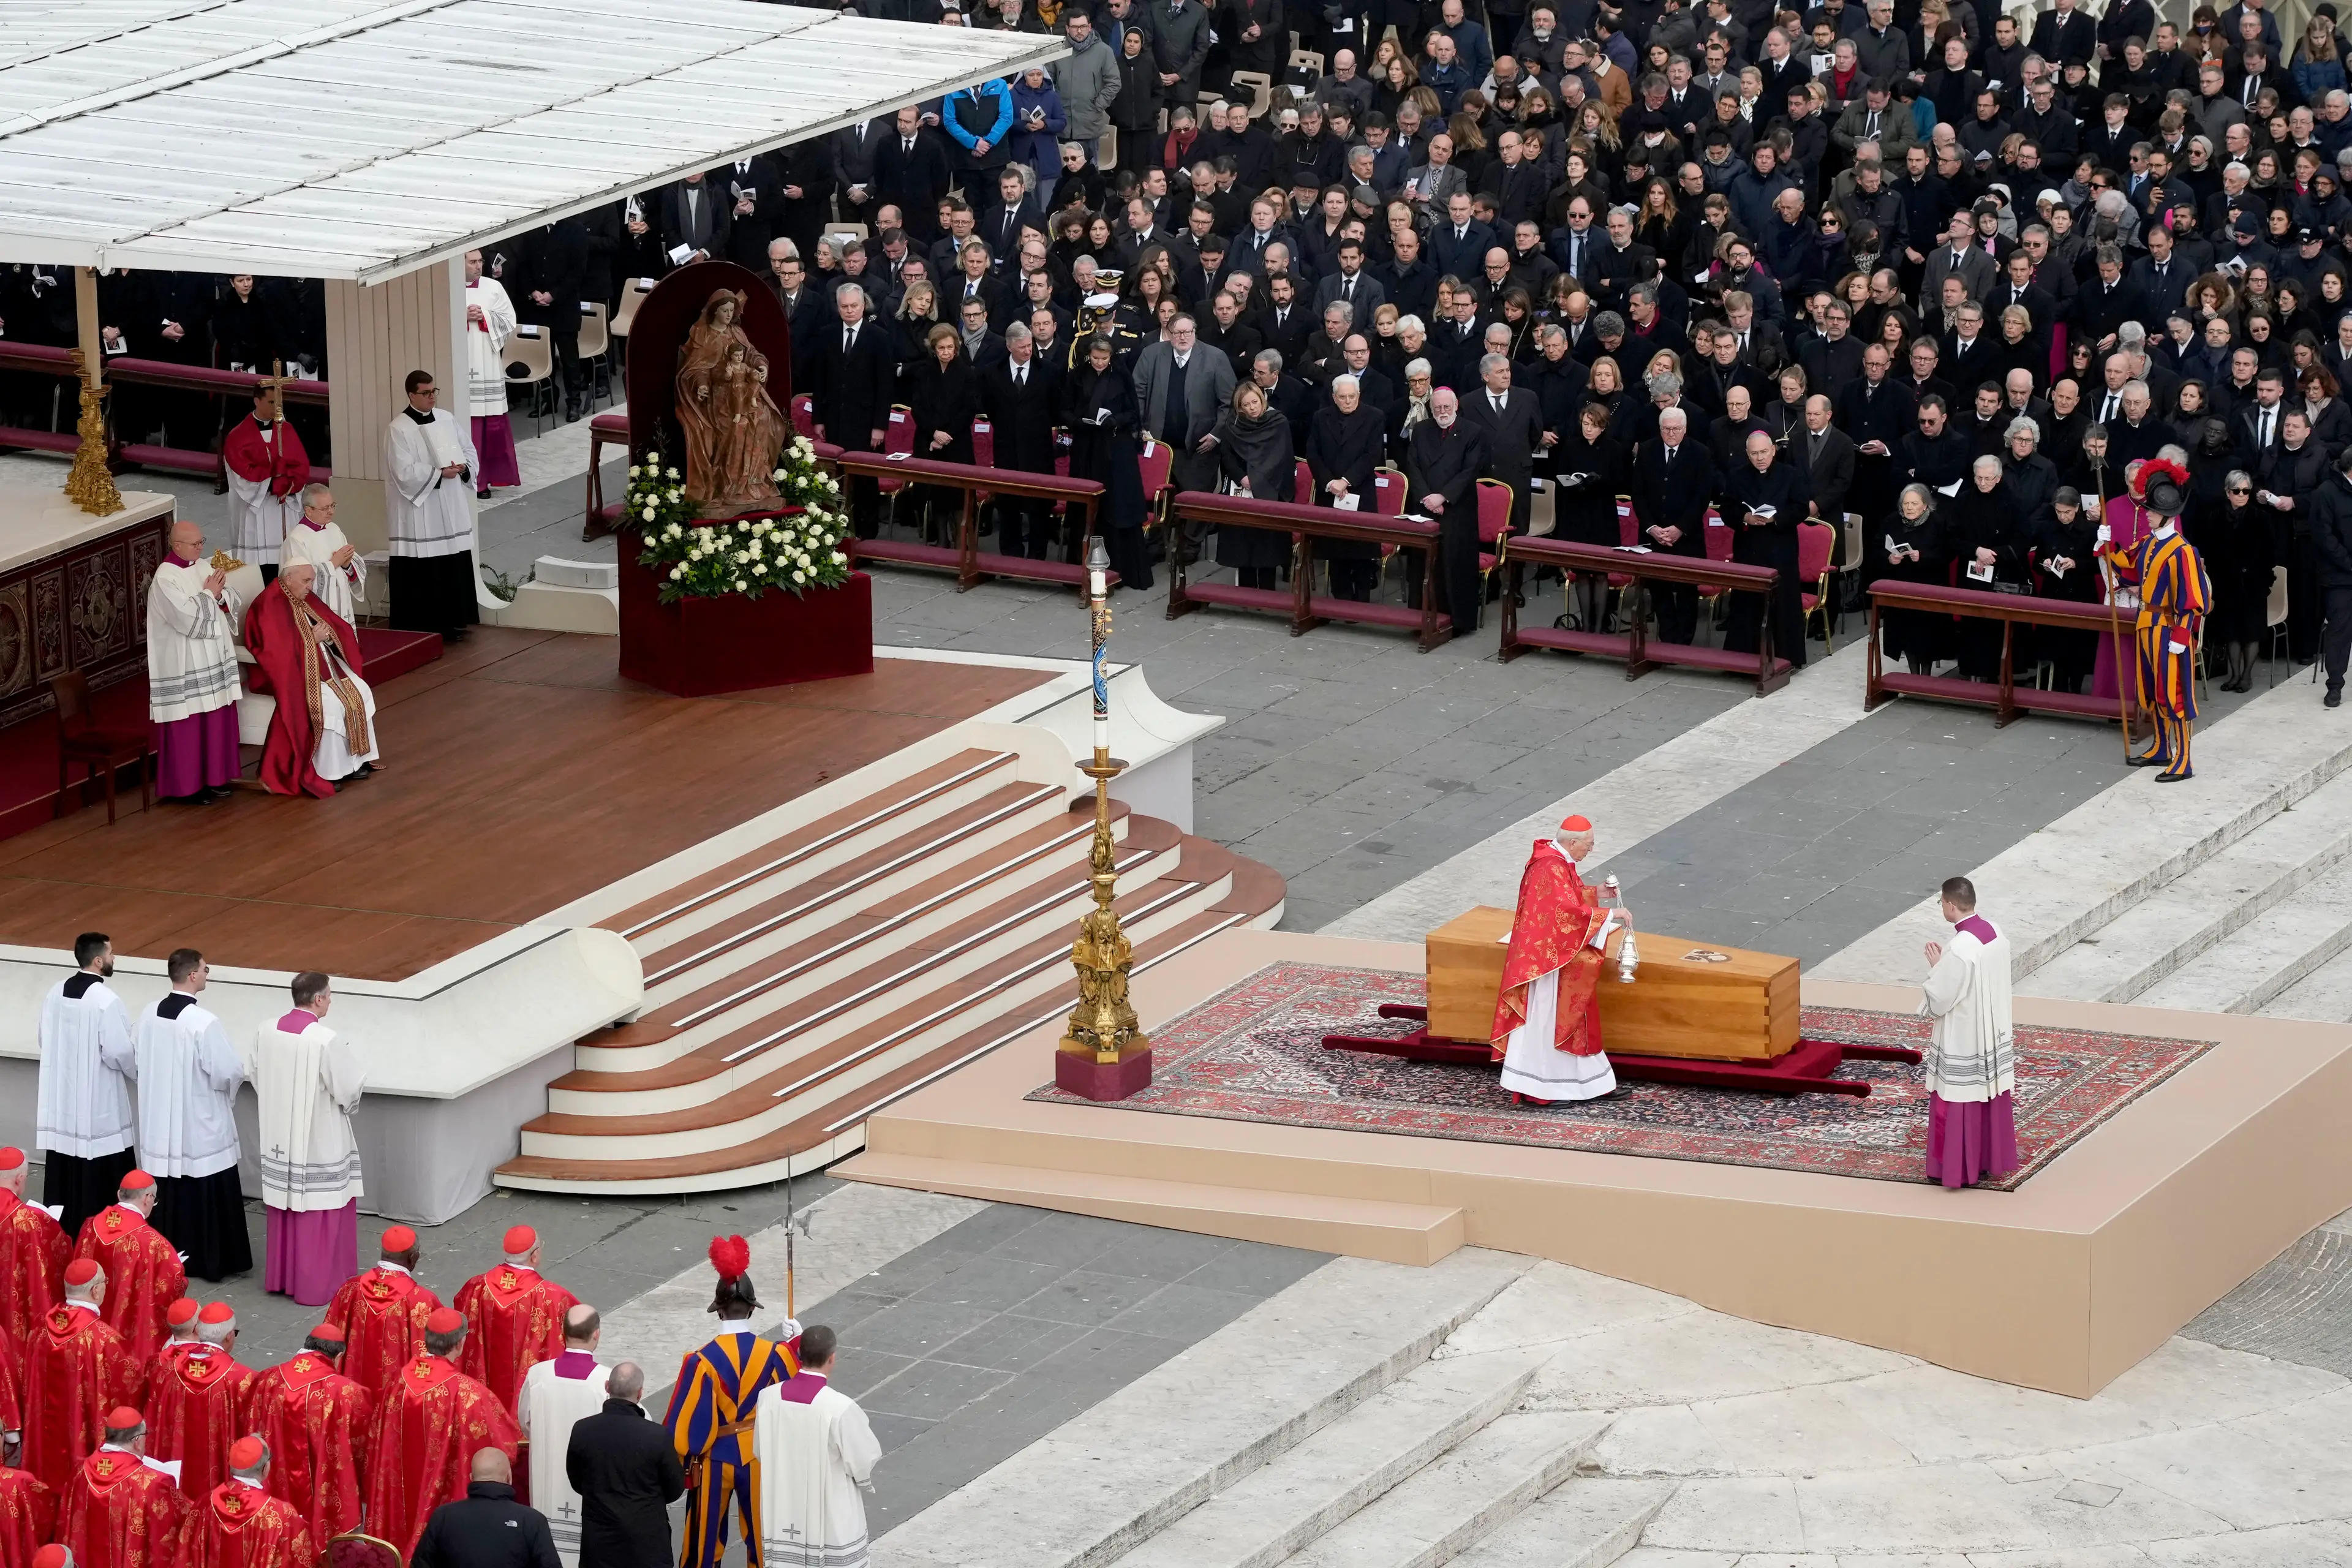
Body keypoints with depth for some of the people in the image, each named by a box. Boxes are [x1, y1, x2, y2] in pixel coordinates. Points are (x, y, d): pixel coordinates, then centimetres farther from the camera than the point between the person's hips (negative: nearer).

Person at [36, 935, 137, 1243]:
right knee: (102, 1178, 1)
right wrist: (138, 1072, 3)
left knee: (65, 1174, 13)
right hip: (98, 1103, -7)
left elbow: (46, 1041, 11)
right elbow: (119, 1052, -18)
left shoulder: (56, 994, 3)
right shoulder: (105, 1000, -19)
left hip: (61, 1097, 7)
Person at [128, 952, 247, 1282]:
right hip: (200, 1126, -6)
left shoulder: (148, 1016, -4)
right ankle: (213, 1261, 12)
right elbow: (229, 1072, -20)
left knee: (167, 1194, 16)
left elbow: (136, 1058, 10)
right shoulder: (204, 1023, -24)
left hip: (159, 1124, 6)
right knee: (207, 1194, 6)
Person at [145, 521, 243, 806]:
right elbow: (188, 619, -23)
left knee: (216, 721, 11)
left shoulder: (204, 568, 9)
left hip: (214, 660, 8)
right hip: (185, 666, -8)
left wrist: (220, 595, -12)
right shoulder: (165, 579, -15)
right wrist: (209, 594, -10)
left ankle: (212, 778, 21)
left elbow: (231, 604, 9)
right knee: (188, 726, -2)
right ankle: (186, 786, 5)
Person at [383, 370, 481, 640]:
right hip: (418, 512, -6)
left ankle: (452, 622, 18)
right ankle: (421, 629, 1)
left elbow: (469, 450, 14)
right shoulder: (398, 429, -11)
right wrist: (439, 473, -21)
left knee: (454, 567, 9)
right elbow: (404, 472, -18)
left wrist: (464, 467, -8)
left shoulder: (446, 419, 9)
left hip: (450, 510, 6)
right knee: (422, 574, -4)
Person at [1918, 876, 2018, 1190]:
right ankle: (1992, 1161, 29)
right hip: (1994, 1036, 8)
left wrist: (1936, 967, -8)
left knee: (1958, 1105, 7)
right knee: (1992, 1100, 18)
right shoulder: (1996, 934, -3)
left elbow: (1938, 1001, -22)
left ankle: (1959, 1169, 17)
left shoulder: (1959, 951, -28)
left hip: (1963, 1043, -8)